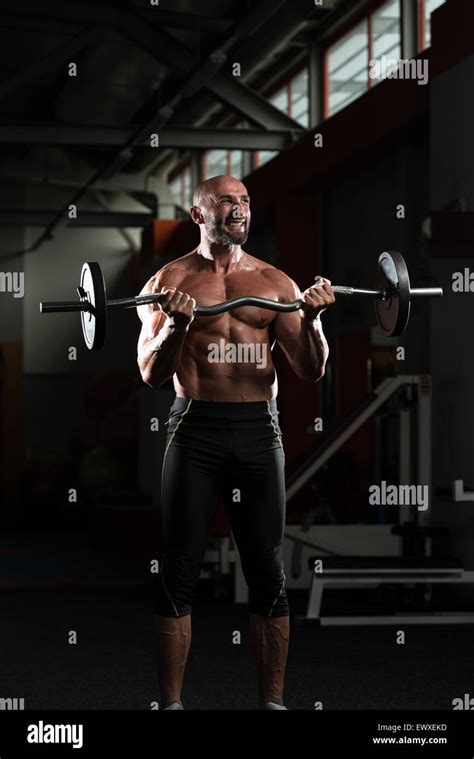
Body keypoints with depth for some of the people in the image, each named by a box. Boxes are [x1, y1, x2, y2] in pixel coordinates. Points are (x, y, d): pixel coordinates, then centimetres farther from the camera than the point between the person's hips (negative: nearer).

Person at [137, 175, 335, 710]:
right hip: (196, 430, -2)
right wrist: (176, 324, -20)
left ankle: (272, 700, 14)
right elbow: (151, 375, -4)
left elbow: (312, 371, 7)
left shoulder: (275, 282, 10)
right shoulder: (170, 281, 3)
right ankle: (171, 701, 9)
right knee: (179, 573, 0)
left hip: (259, 431, 2)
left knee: (268, 574, 5)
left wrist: (312, 319, -10)